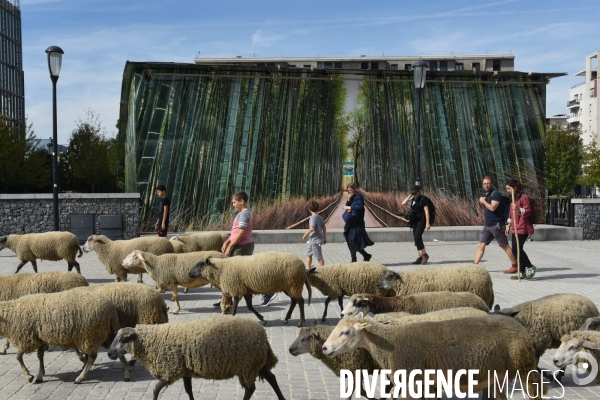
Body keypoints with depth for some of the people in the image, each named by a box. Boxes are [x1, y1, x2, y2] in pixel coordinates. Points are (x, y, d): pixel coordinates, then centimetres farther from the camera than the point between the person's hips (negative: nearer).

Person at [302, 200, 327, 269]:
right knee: (308, 254, 19)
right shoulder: (320, 217, 9)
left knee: (319, 257, -2)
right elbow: (324, 228, 13)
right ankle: (308, 268, 24)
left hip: (316, 240, -10)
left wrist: (305, 234, -13)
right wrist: (325, 238, 21)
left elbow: (312, 228, -27)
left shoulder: (313, 217, -17)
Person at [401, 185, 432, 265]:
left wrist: (427, 223, -19)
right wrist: (409, 196, -1)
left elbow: (426, 211, -14)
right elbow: (403, 203, 4)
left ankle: (425, 255, -10)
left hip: (421, 220, -8)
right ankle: (421, 257, 8)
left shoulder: (423, 199, -9)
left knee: (417, 237, -19)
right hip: (415, 221, 8)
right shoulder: (413, 199, 12)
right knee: (417, 239, 5)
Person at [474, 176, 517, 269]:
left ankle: (515, 266, 8)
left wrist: (483, 201, -10)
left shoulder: (496, 194, -13)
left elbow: (492, 207, -24)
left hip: (497, 225, -9)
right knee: (481, 245, 3)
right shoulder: (487, 195, 14)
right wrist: (483, 202, 9)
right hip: (487, 225, 9)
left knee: (505, 246, -1)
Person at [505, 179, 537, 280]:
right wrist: (508, 225, 24)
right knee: (516, 250, 7)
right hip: (515, 228, 10)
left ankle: (530, 267, -2)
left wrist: (518, 209, -34)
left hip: (523, 229, -10)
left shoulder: (524, 197, -10)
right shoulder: (513, 199, 19)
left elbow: (528, 211, -18)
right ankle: (522, 272, 14)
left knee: (517, 249, -16)